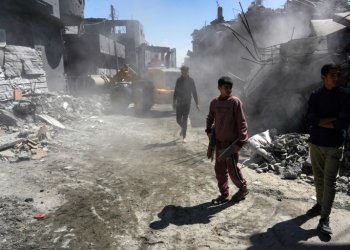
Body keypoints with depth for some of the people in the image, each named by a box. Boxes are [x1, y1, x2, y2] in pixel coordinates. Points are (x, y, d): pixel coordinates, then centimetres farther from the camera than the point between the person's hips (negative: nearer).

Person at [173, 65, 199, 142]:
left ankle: (184, 137, 5)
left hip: (187, 103, -2)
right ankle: (183, 128, 38)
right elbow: (175, 92, 10)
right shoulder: (179, 80, 3)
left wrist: (197, 103, -2)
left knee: (184, 120, -3)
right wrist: (174, 102, 10)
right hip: (179, 103, 3)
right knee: (178, 119, 5)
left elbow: (194, 92, 0)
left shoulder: (190, 80, -3)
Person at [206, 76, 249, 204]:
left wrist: (241, 141, -16)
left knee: (232, 169, 2)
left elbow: (241, 122, -12)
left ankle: (243, 189, 28)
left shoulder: (235, 102, -12)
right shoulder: (214, 102, 3)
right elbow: (210, 118, 19)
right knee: (220, 169, 11)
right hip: (219, 141, 6)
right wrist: (209, 131, 6)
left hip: (232, 142, -5)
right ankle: (224, 194, 25)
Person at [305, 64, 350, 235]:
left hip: (334, 145, -3)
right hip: (315, 143, 3)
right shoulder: (315, 96, 3)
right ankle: (320, 204, 32)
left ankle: (325, 217, 1)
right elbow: (309, 119, -8)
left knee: (329, 181, -4)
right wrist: (332, 120, -14)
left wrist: (320, 122, -11)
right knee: (319, 178, 14)